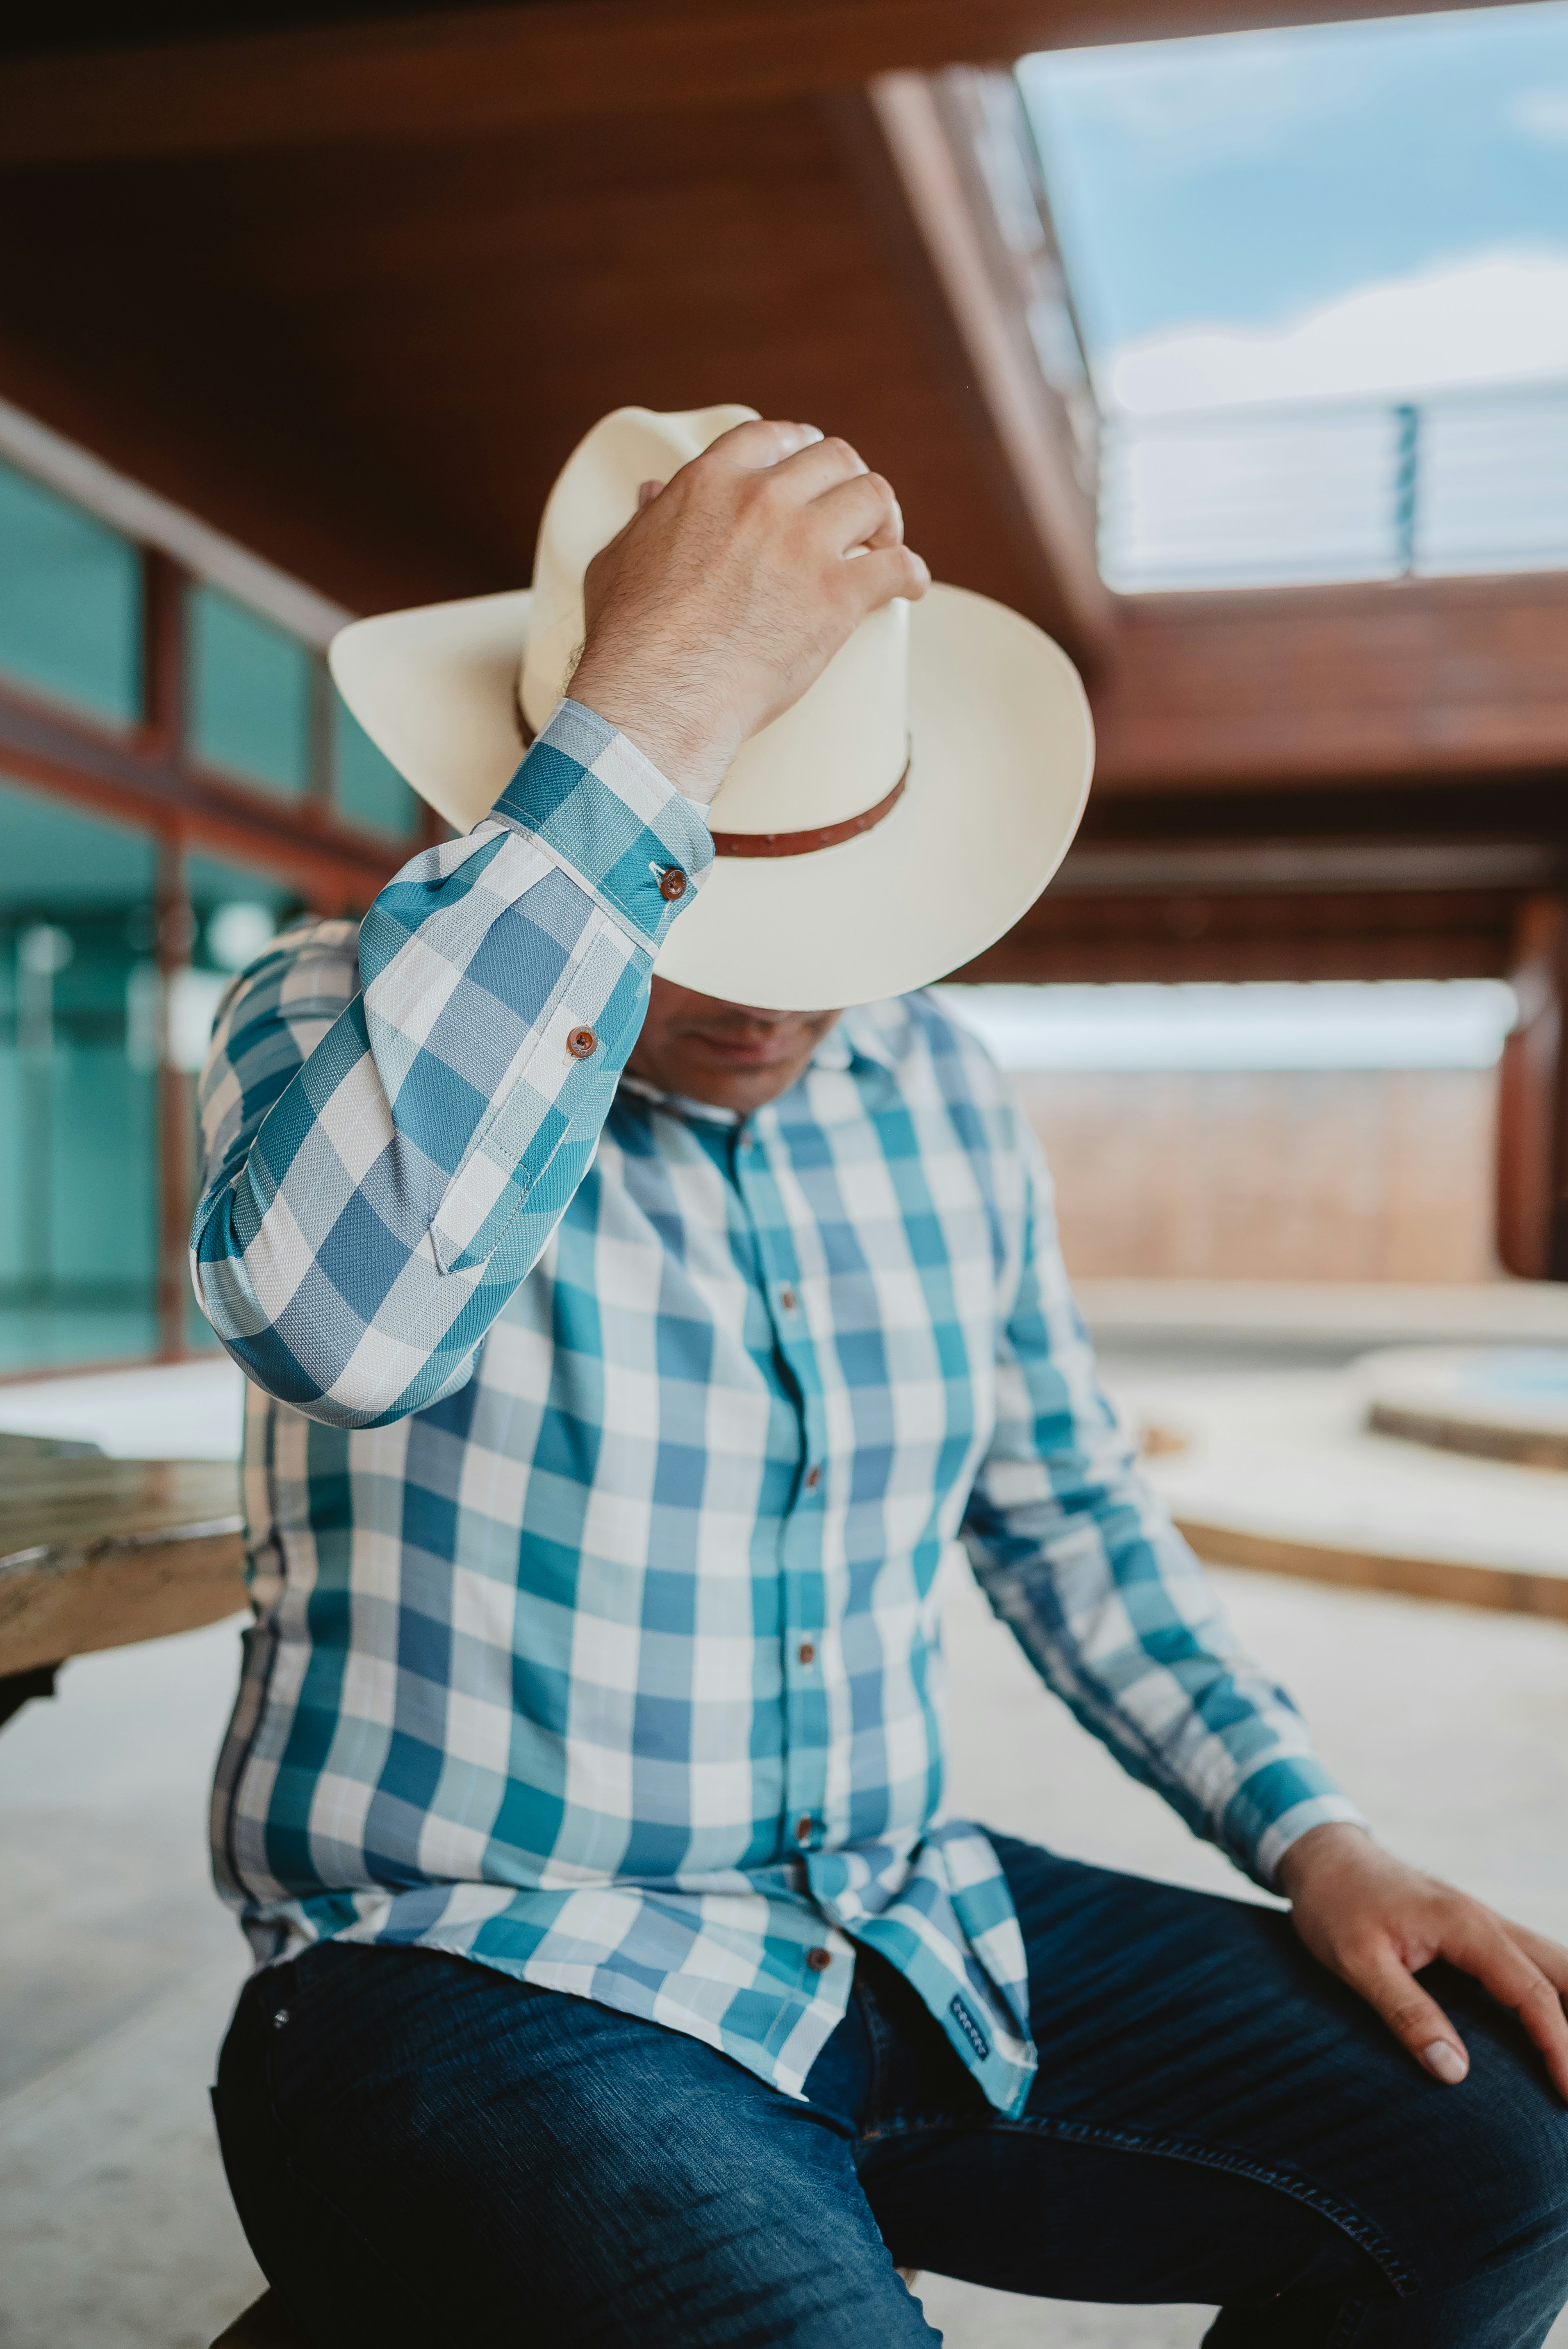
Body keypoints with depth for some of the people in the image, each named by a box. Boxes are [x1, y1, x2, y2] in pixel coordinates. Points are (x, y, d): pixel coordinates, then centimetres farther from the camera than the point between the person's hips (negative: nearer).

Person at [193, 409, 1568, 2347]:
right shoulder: (342, 1013, -11)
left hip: (907, 1944, 6)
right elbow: (344, 1306, -36)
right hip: (479, 1981, -5)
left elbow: (1061, 1508, 15)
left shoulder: (938, 1093, 6)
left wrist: (1312, 1838, 4)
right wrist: (656, 718, -32)